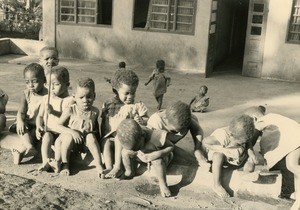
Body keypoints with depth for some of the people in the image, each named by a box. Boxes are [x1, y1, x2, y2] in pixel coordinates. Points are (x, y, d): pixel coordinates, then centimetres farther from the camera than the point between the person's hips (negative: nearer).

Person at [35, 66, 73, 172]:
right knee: (47, 136, -28)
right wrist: (39, 126, -4)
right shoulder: (46, 98, 12)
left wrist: (53, 112, -24)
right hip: (48, 131, 3)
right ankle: (46, 162, -36)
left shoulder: (69, 100, -5)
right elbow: (40, 116, 15)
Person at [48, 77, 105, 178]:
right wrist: (72, 131, -25)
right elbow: (58, 126, -11)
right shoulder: (70, 110, -10)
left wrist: (96, 137, 5)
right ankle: (64, 164, -19)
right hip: (71, 142, -1)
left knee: (91, 136, -29)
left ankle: (99, 165, -28)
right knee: (69, 136, -31)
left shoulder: (95, 112, -3)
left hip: (86, 143, 1)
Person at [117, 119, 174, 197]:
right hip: (143, 156, 4)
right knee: (125, 152, -18)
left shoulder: (155, 136, -41)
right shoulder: (130, 136, -28)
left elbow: (171, 146, -25)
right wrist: (137, 153, -25)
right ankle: (129, 172, 7)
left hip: (159, 157, -4)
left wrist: (158, 154, -41)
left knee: (157, 161, -38)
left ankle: (163, 184, -16)